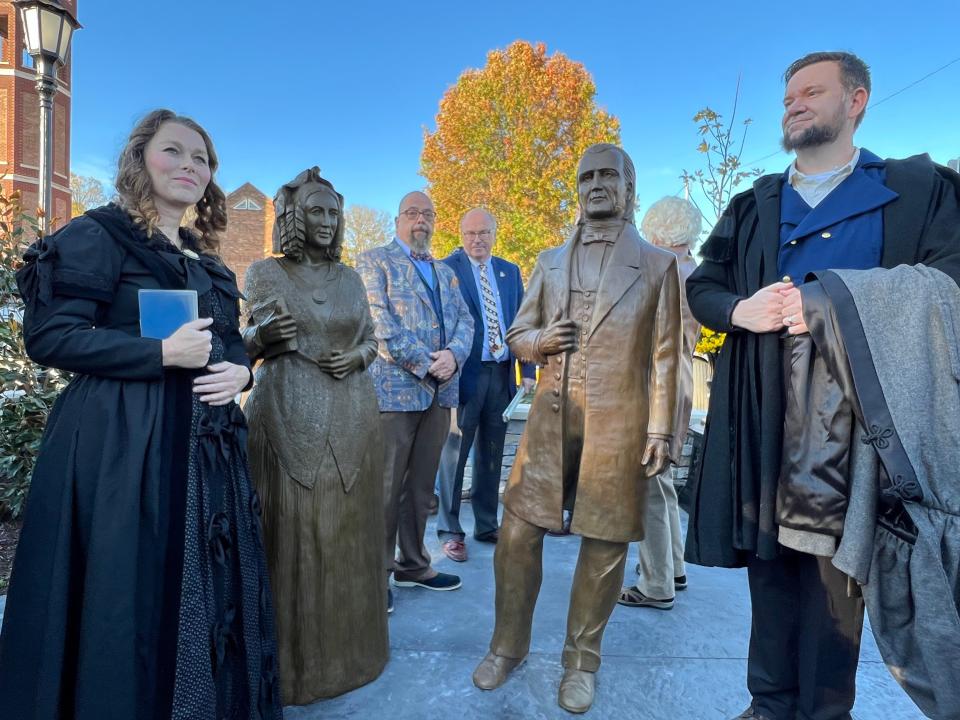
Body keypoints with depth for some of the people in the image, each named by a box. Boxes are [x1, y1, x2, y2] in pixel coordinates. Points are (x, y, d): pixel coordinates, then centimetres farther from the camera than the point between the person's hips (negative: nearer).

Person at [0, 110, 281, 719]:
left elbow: (233, 342, 20)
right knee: (127, 593, 1)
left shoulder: (207, 260, 16)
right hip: (121, 447, -7)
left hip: (205, 447, 7)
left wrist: (240, 371, -4)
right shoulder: (98, 235, -4)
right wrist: (163, 354, -19)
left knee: (204, 588, 13)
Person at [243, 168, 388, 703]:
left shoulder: (350, 277, 12)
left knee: (347, 532, 8)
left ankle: (347, 648, 26)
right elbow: (249, 346, 5)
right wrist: (264, 334, -17)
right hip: (289, 417, -3)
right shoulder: (266, 273, 3)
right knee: (293, 534, 0)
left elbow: (371, 338, 15)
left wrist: (357, 357, -6)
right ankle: (292, 659, 17)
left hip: (352, 417, 3)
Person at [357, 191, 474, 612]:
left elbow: (465, 321, 12)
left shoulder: (446, 272, 21)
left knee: (421, 485, 13)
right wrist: (427, 363, -14)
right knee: (386, 487, -1)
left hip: (440, 392, 6)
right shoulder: (375, 262, 1)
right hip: (394, 388, -6)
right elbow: (381, 325, -11)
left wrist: (453, 355, -9)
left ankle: (413, 565, 25)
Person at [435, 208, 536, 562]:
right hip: (464, 373, -5)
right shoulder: (447, 269, -3)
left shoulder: (510, 271, 12)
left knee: (491, 454, 13)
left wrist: (528, 370, 5)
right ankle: (450, 531, 15)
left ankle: (487, 525, 26)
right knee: (454, 453, 4)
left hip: (502, 374, 5)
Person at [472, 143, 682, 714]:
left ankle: (582, 661, 26)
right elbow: (516, 334, 17)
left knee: (605, 544, 6)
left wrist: (660, 429, -7)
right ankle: (509, 645, 27)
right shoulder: (550, 262, 14)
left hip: (618, 424, -2)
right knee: (518, 533, 5)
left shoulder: (657, 265, 5)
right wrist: (538, 340, -6)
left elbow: (665, 355, 0)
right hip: (551, 418, 3)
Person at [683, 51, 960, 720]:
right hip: (762, 414, 3)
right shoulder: (753, 205, 17)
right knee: (771, 558, 9)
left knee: (836, 562, 3)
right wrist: (741, 310, -7)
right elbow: (702, 286, 15)